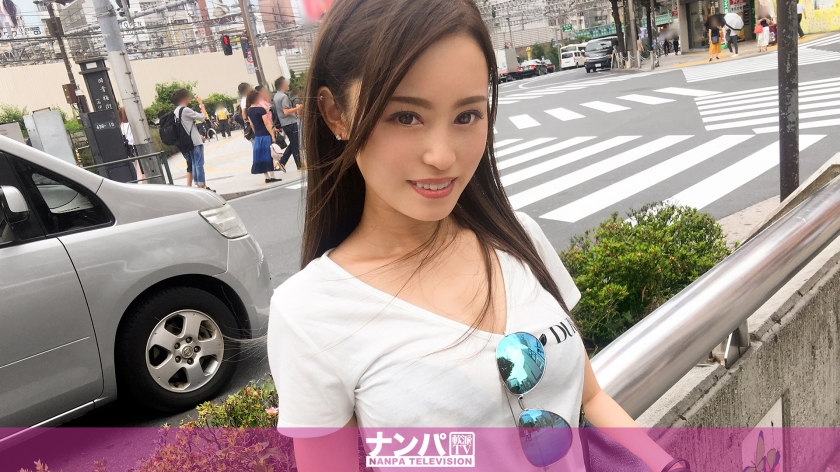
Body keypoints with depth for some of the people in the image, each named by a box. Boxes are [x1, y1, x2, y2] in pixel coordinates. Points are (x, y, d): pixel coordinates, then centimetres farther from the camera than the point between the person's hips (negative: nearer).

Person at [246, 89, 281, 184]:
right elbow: (267, 124, -16)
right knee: (269, 155, -2)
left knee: (261, 156, 7)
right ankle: (272, 176, 0)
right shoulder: (261, 109, -14)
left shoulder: (249, 110, 6)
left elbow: (251, 124, 13)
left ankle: (267, 177, 11)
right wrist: (273, 135, -15)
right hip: (266, 135, -7)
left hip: (257, 136, 7)